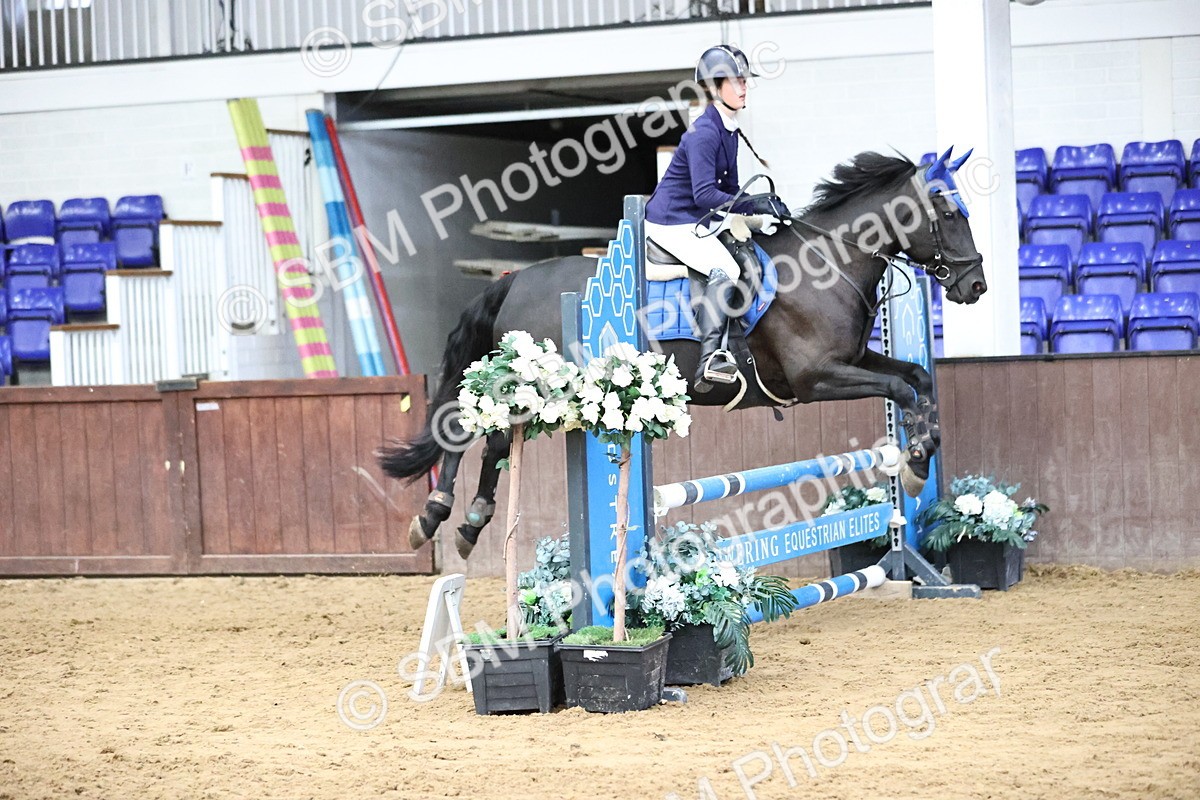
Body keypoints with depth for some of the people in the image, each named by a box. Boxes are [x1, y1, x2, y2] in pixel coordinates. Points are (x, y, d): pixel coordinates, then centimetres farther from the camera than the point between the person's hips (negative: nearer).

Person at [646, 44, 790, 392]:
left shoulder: (730, 130, 11)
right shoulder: (704, 133, -20)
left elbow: (729, 189, 17)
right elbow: (705, 194, -27)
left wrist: (762, 205, 1)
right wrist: (753, 204, -27)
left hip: (699, 220, 11)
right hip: (671, 222, -11)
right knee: (724, 270, -27)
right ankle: (709, 359, -37)